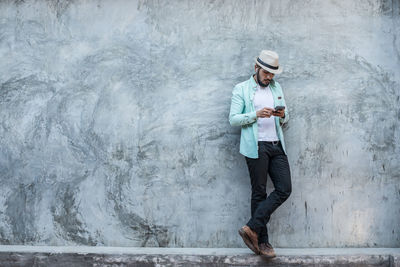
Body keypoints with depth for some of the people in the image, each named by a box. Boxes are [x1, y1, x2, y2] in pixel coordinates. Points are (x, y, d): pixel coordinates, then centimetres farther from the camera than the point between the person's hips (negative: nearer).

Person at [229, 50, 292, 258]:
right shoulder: (241, 89, 3)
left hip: (277, 145, 6)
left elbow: (285, 120, 21)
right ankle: (262, 241, 8)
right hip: (256, 147, -5)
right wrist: (256, 114, -18)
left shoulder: (277, 88, 18)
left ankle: (252, 228, -1)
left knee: (284, 189, -5)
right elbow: (233, 119, -5)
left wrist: (283, 115, -4)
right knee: (259, 193, -1)